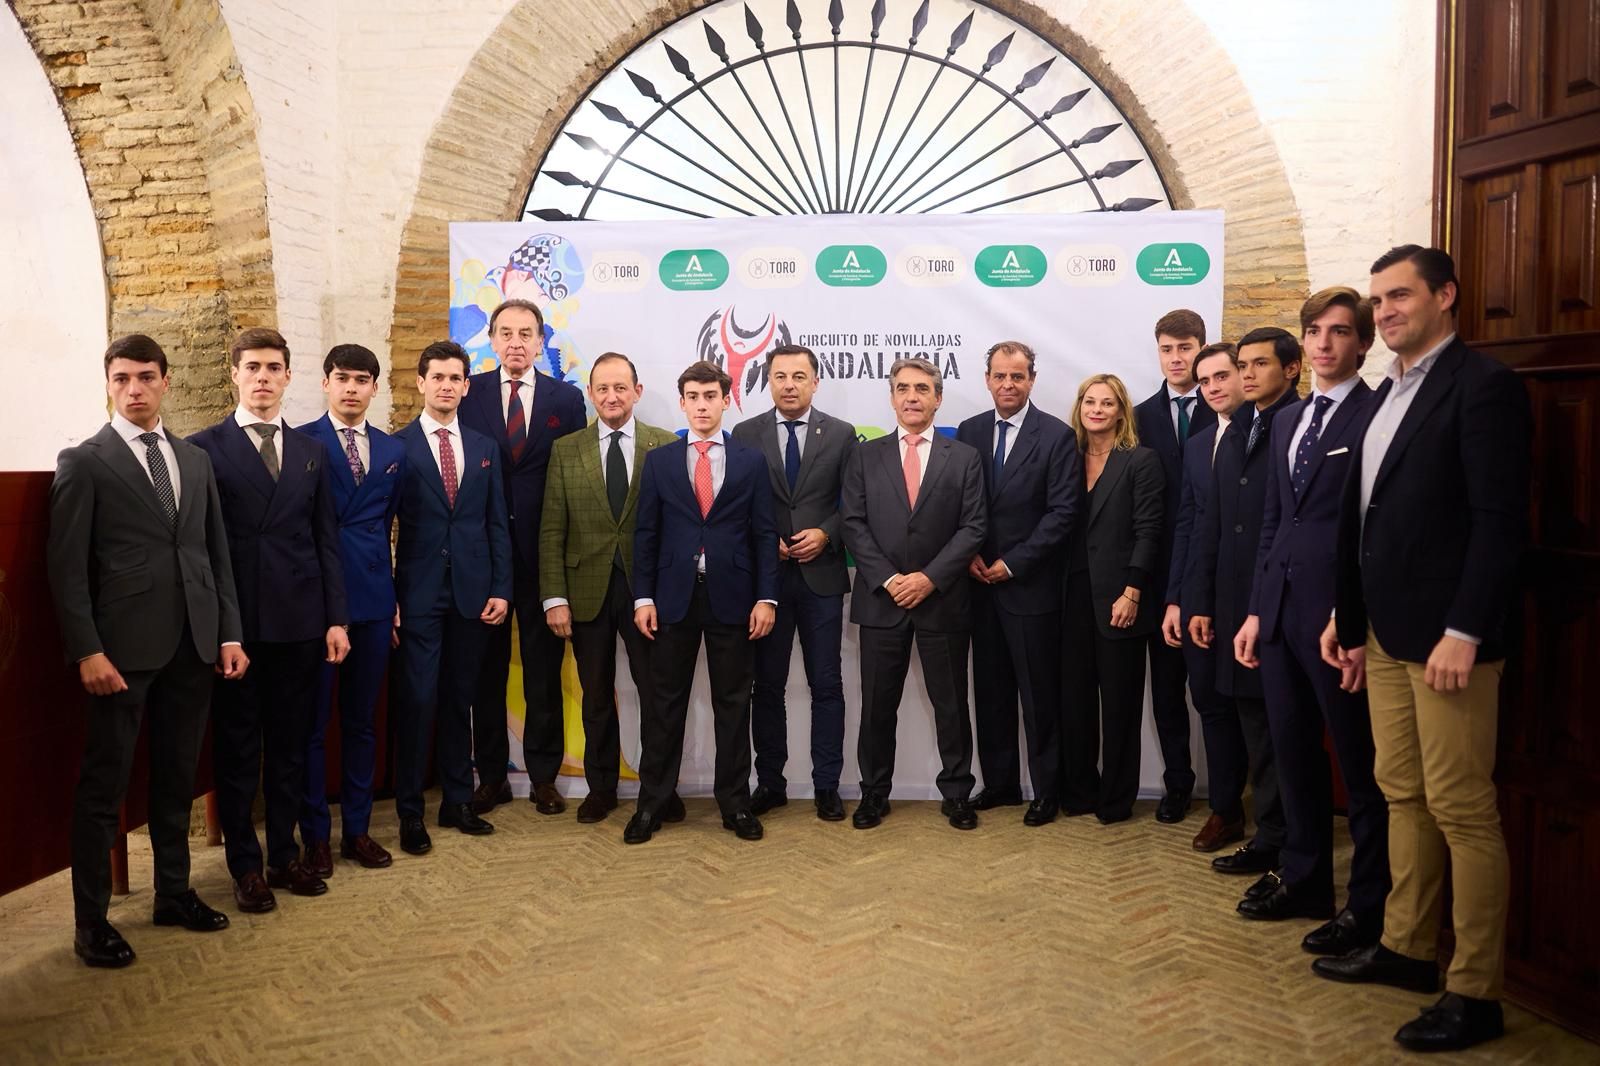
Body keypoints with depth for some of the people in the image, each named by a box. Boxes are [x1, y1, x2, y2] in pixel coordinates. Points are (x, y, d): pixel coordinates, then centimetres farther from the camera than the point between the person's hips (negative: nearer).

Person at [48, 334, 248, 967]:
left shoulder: (196, 461, 14)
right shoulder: (83, 463, -1)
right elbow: (67, 568, -6)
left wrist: (229, 633, 7)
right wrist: (87, 651, -13)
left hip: (193, 647, 5)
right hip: (124, 649, -5)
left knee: (177, 779, 14)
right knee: (103, 787, 4)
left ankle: (174, 894, 28)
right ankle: (91, 922, 15)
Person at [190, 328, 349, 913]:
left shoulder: (311, 451, 11)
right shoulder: (204, 448, -1)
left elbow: (327, 540, 9)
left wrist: (336, 618, 4)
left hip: (300, 623, 3)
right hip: (235, 623, -3)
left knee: (290, 747, 12)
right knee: (237, 749, 8)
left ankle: (284, 854, 25)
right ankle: (245, 865, 20)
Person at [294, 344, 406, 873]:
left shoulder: (393, 451, 11)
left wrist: (394, 596, 9)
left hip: (373, 600, 4)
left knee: (362, 720, 12)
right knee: (312, 722, 4)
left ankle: (357, 829, 23)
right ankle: (315, 836, 17)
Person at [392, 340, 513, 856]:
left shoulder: (484, 447, 10)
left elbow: (497, 523, 10)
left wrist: (500, 589, 2)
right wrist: (387, 598, -7)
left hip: (472, 592, 3)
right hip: (419, 594, -3)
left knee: (459, 699, 11)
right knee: (417, 700, -1)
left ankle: (458, 802, 22)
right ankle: (411, 813, 11)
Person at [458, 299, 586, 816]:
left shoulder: (567, 397, 4)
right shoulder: (468, 393, 3)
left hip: (543, 551, 0)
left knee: (544, 667, 8)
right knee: (486, 666, 9)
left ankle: (543, 775, 20)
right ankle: (491, 775, 22)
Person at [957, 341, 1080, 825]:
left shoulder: (1057, 436, -5)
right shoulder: (969, 431, 8)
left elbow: (1063, 511, -10)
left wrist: (1012, 563, -12)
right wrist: (970, 554, -5)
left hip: (1031, 585, -4)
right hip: (980, 582, 4)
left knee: (1040, 693, 4)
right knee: (991, 690, 11)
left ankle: (1046, 789, 17)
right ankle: (999, 782, 24)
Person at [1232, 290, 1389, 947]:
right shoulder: (1287, 421, 16)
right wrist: (1256, 610, 12)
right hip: (1280, 609, 7)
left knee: (1360, 763, 4)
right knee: (1293, 752, 15)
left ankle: (1369, 906, 18)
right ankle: (1304, 880, 30)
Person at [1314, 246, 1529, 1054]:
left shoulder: (1482, 384, -9)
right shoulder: (1387, 393, 15)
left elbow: (1500, 520, -16)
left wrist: (1464, 632, -20)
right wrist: (1347, 615, 16)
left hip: (1446, 633, -8)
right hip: (1385, 630, 8)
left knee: (1461, 809, -1)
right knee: (1402, 796, 15)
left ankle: (1476, 992, 11)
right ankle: (1407, 948, 28)